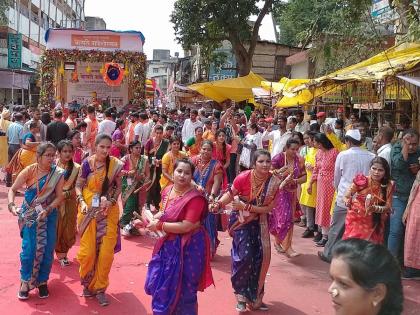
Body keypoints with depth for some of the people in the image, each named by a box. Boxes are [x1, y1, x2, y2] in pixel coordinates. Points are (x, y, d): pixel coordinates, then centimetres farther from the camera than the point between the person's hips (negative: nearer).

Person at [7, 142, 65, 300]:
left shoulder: (58, 174, -6)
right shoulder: (29, 171, -9)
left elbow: (59, 197, -6)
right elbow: (12, 189, -6)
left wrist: (48, 209, -21)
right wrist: (11, 205, -23)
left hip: (49, 215, 1)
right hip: (29, 215, -1)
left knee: (47, 249, 2)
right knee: (29, 249, -5)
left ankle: (42, 281, 20)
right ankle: (25, 281, 13)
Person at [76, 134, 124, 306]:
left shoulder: (115, 164, -5)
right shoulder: (87, 163, -7)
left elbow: (118, 187, 4)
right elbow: (78, 186, 1)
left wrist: (111, 202, -11)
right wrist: (82, 202, -15)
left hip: (109, 211, 1)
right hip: (89, 210, -1)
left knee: (106, 251, -1)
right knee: (88, 251, 1)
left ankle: (100, 288, 18)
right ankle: (87, 283, 28)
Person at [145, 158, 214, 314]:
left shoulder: (195, 197, -21)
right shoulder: (167, 190, 3)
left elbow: (186, 227, -25)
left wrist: (159, 226, -20)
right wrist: (158, 216, -1)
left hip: (187, 248, -8)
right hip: (168, 244, 8)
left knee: (182, 290, 7)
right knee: (160, 285, 18)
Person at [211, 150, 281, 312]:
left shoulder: (274, 182, -19)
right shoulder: (243, 178, -24)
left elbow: (268, 208, -16)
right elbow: (230, 194, -12)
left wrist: (246, 207, -26)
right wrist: (218, 204, -30)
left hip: (259, 222, 3)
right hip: (241, 221, -3)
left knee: (260, 258, 7)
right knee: (245, 257, -13)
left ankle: (254, 296, 27)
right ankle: (241, 295, 9)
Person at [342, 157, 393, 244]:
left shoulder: (388, 186, -4)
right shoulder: (361, 180, -11)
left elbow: (388, 208, -6)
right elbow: (345, 197, -6)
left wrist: (374, 208, -25)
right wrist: (347, 202, -29)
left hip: (374, 224, 2)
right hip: (356, 220, -2)